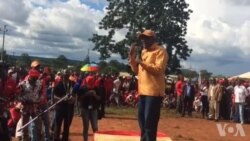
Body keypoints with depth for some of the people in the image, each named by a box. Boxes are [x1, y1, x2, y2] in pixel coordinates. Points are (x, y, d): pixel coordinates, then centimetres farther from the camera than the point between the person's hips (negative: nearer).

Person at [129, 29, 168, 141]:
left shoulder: (160, 51, -5)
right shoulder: (143, 52, 20)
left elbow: (159, 69, -18)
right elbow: (136, 70, 20)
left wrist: (142, 62, -17)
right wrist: (132, 56, 8)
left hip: (154, 92, -9)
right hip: (143, 91, 9)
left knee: (149, 122, -10)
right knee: (142, 119, 16)